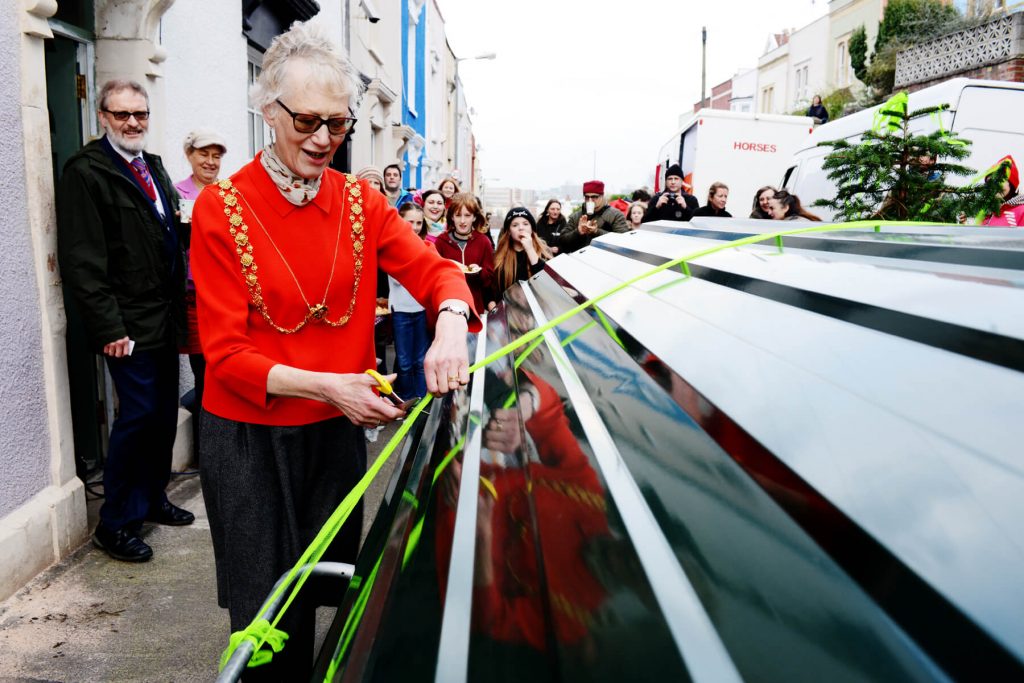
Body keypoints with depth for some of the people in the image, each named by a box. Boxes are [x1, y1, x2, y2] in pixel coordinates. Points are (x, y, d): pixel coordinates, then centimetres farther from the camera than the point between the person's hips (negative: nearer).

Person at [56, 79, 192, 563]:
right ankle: (115, 524, 10)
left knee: (165, 413, 14)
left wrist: (179, 303, 13)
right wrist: (109, 327, -18)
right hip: (130, 323, -8)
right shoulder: (85, 171, -9)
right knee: (138, 415, -5)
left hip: (165, 317, 8)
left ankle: (153, 498, 30)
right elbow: (82, 261, -14)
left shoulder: (153, 166, 15)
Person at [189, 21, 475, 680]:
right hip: (251, 437, -3)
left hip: (338, 430, 3)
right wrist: (324, 385, -27)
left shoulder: (360, 200, 1)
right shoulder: (223, 209, -11)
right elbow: (225, 353, -13)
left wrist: (451, 327, -29)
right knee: (267, 616, 10)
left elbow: (435, 269, -6)